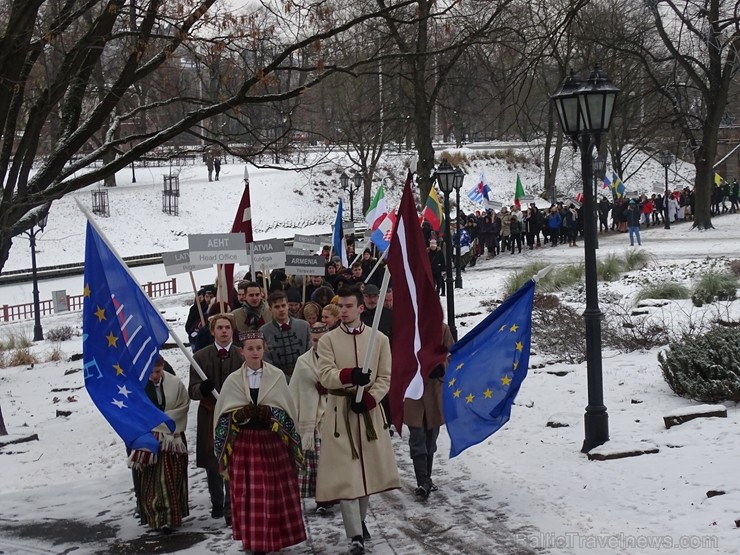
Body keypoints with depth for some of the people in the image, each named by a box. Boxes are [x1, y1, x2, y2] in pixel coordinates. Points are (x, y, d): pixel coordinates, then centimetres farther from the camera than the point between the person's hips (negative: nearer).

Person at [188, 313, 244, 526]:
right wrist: (202, 389, -24)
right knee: (212, 465, 11)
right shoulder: (200, 357, 3)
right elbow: (193, 391, -1)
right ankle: (217, 503, 30)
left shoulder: (242, 356, -1)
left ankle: (231, 509, 2)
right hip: (209, 416, 2)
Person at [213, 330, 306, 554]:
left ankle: (276, 537, 19)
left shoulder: (277, 376, 2)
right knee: (249, 494, 1)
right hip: (244, 443, 0)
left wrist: (269, 413, -17)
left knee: (276, 492, 5)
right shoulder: (233, 380, 3)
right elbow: (223, 415, 2)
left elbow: (288, 411, 2)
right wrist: (242, 414, -17)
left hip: (273, 442, 0)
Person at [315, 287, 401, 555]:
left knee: (368, 468, 10)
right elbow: (325, 376, -11)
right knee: (344, 473, -8)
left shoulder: (379, 339, 3)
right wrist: (350, 375, -29)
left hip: (369, 409, 2)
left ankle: (360, 520, 32)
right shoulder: (328, 340, 0)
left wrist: (368, 398, -15)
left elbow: (385, 378, 1)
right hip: (340, 411, -2)